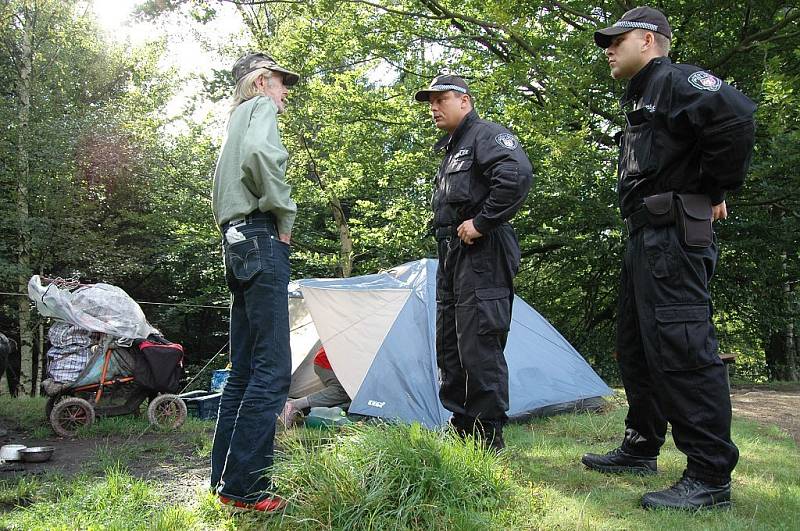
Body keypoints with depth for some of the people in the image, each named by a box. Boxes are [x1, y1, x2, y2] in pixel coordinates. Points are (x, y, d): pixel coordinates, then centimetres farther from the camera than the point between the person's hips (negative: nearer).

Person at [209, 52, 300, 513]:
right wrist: (284, 214, -12)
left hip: (236, 240, 10)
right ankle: (244, 487, -9)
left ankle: (225, 478, 16)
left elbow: (221, 191, 30)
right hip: (262, 238, -10)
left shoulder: (235, 120, 29)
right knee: (272, 368, -11)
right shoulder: (260, 107, 1)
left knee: (244, 367, 11)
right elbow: (261, 154, -22)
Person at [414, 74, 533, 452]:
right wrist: (448, 243, 16)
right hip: (451, 255, 10)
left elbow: (517, 175, -24)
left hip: (481, 254, -10)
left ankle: (488, 436, -1)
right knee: (450, 346, 11)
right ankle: (462, 428, 20)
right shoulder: (451, 149, 25)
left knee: (479, 346, -9)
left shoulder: (486, 135, -5)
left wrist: (481, 223, -20)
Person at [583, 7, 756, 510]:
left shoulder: (675, 80, -6)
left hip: (673, 237, -11)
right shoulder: (641, 99, 25)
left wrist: (716, 188, -15)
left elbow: (735, 114, -24)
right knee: (636, 347, 14)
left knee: (681, 347, -12)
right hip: (646, 238, 11)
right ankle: (640, 449, 26)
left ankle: (710, 478, -6)